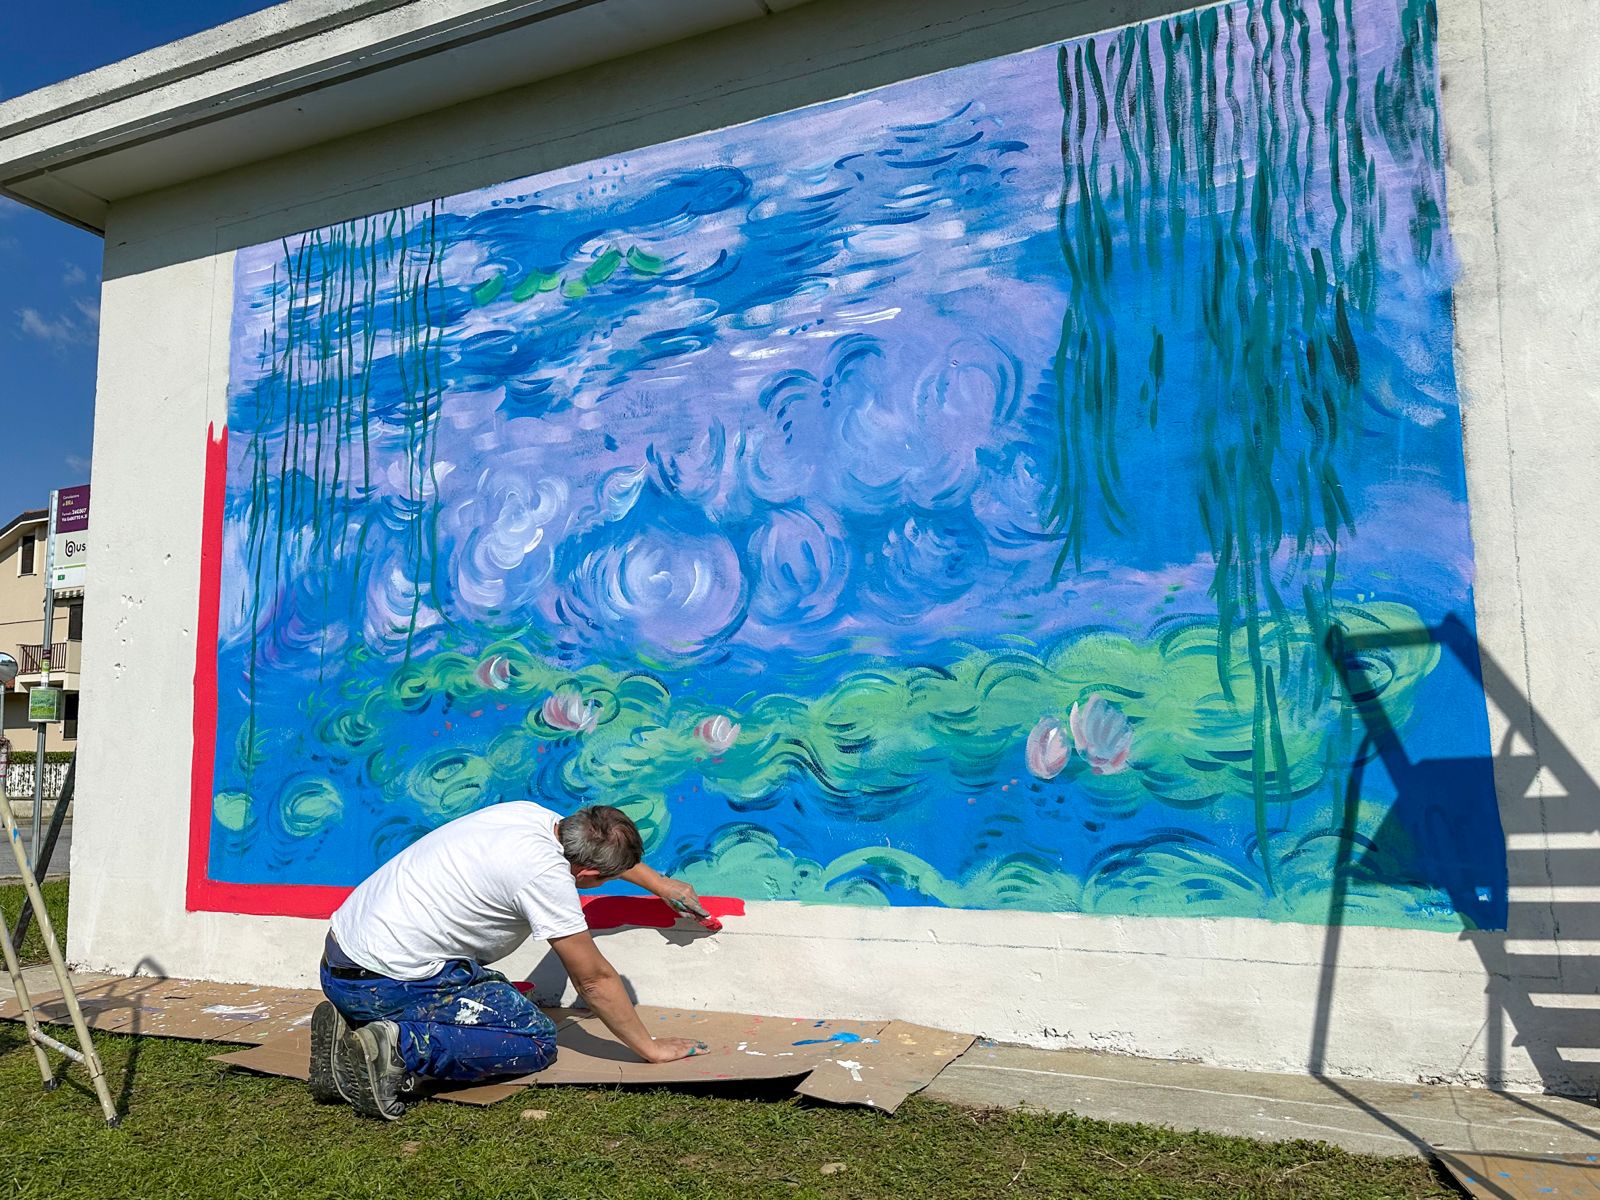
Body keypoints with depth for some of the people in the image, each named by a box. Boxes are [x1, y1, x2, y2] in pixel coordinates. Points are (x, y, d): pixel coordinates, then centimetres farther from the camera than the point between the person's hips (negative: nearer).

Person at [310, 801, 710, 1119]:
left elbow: (606, 846, 28)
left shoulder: (532, 813, 5)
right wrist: (651, 1048, 3)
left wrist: (660, 883, 41)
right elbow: (594, 980, -10)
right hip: (387, 983, -9)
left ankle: (352, 1028, 10)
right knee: (536, 1039, -3)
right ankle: (400, 1049, -14)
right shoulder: (546, 872, -19)